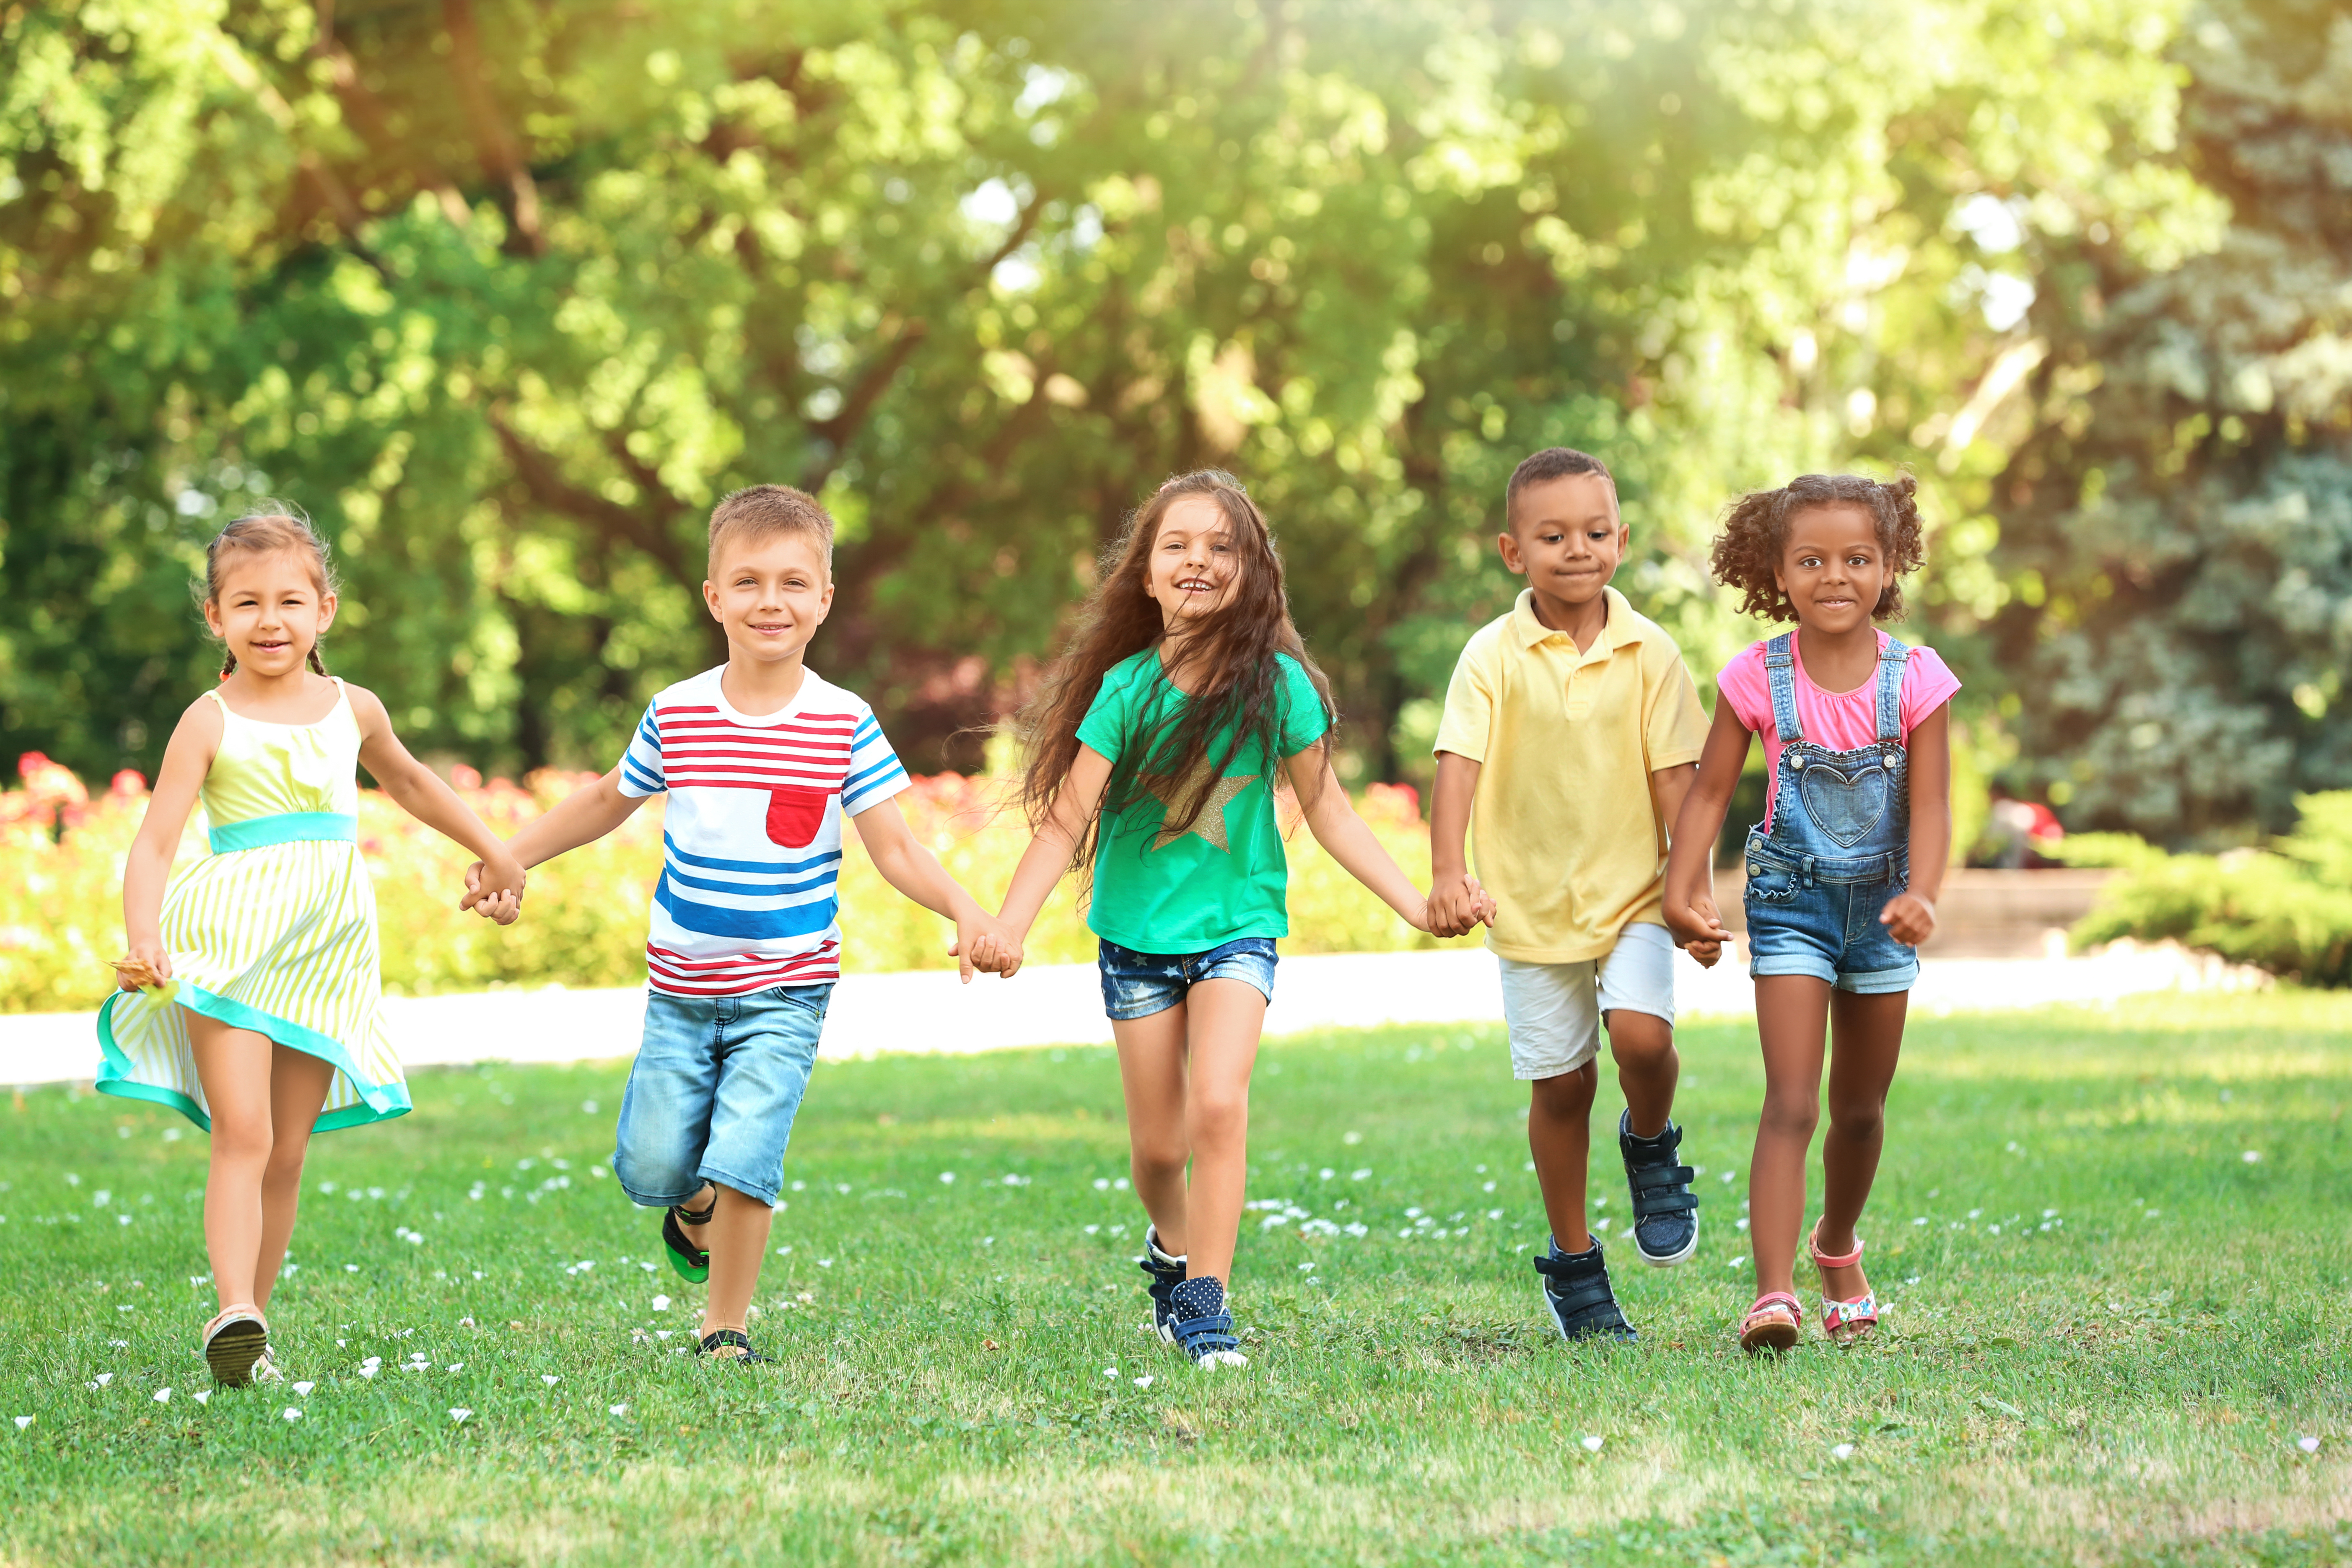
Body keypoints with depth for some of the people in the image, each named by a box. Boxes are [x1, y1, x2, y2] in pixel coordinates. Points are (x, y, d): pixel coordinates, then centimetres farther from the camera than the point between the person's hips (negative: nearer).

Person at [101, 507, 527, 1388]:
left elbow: (407, 781, 29)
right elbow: (155, 842, -11)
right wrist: (143, 940, -28)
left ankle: (249, 1327, 11)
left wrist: (494, 853, 38)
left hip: (323, 953, 4)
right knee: (242, 1136, -19)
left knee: (287, 1156, 5)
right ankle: (235, 1315, -26)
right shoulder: (210, 724, -5)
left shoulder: (353, 711, 9)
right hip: (231, 943, -4)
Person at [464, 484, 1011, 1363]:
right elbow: (607, 802, 14)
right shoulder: (675, 715, -3)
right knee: (650, 1167, 2)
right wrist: (506, 859, 15)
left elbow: (895, 848, -8)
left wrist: (963, 910, -24)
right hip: (682, 987, 2)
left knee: (743, 1157, -14)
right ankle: (696, 1206, 38)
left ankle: (727, 1327, 5)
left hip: (785, 991, -2)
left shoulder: (844, 725, -8)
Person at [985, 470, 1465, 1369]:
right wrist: (1007, 929, -22)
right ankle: (1171, 1245, 39)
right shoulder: (1127, 688, -10)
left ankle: (1205, 1301, -13)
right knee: (1157, 1145, 7)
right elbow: (1066, 820, -12)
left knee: (1217, 1103, -21)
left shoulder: (1277, 684, -8)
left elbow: (1327, 811, 2)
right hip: (1138, 929, 1)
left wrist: (1416, 905, -1)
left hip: (1237, 923, -1)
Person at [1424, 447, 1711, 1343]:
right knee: (1560, 1082, 6)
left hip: (1633, 891, 0)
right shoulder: (1493, 657, -7)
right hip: (1532, 900, 0)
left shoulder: (1649, 654, -3)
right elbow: (1460, 763, -14)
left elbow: (1674, 774, 0)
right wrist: (1448, 873, -27)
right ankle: (1573, 1263, 22)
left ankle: (1651, 1145, 13)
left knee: (1641, 1033, -22)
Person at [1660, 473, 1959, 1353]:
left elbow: (1929, 805, -12)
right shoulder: (1757, 679, -10)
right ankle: (1774, 1294, -22)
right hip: (1792, 901, -2)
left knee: (1860, 1108, 16)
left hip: (1879, 906, 2)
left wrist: (1920, 896, -28)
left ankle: (1838, 1249, 42)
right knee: (1791, 1104, -14)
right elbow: (1710, 793, -5)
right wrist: (1682, 890, -17)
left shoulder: (1915, 679, -9)